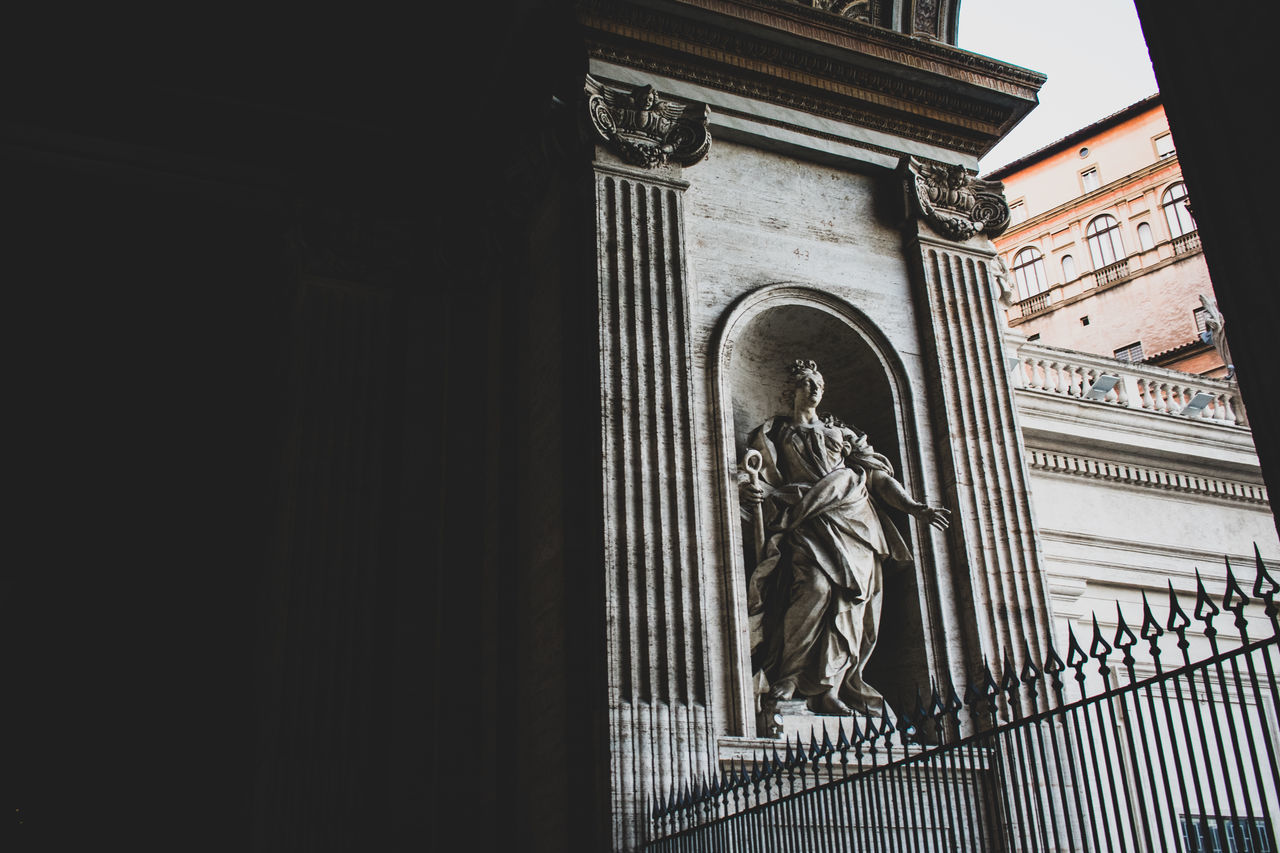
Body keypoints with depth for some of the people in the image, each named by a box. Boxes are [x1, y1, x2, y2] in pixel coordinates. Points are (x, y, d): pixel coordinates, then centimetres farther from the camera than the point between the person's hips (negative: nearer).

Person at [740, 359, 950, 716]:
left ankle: (832, 686, -7)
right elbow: (767, 480, 5)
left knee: (851, 600, -8)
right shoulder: (775, 432, 16)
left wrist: (913, 506, 7)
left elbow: (876, 472, 17)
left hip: (854, 518, 4)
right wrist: (754, 492, -20)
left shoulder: (841, 432, 25)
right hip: (809, 522, -4)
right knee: (816, 586, -26)